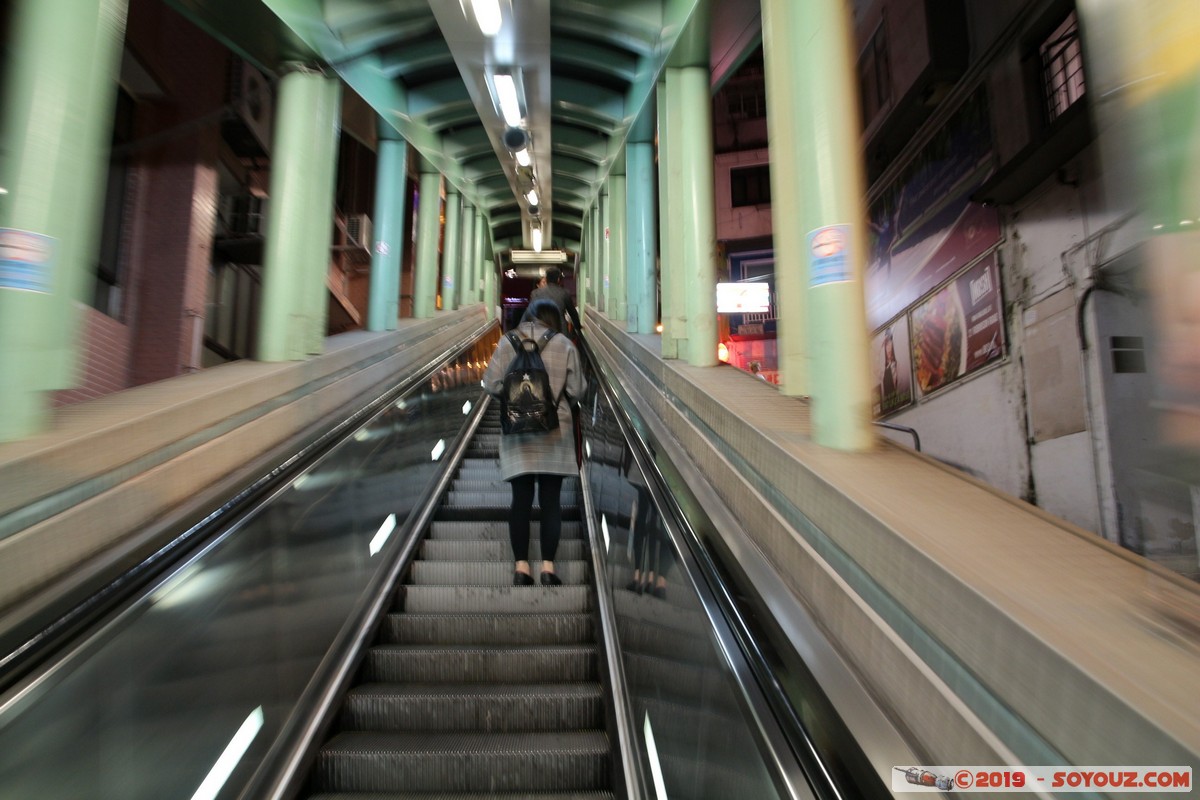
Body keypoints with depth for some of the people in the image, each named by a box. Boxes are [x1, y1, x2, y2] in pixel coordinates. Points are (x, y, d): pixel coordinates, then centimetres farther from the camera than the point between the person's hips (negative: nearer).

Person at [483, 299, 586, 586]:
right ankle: (548, 566, 8)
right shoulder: (565, 345, -2)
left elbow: (491, 384, -2)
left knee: (521, 500, 8)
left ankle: (521, 566, 10)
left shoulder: (508, 342, 0)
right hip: (554, 432, -1)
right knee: (550, 500, 6)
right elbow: (577, 391, -2)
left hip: (518, 432, 1)